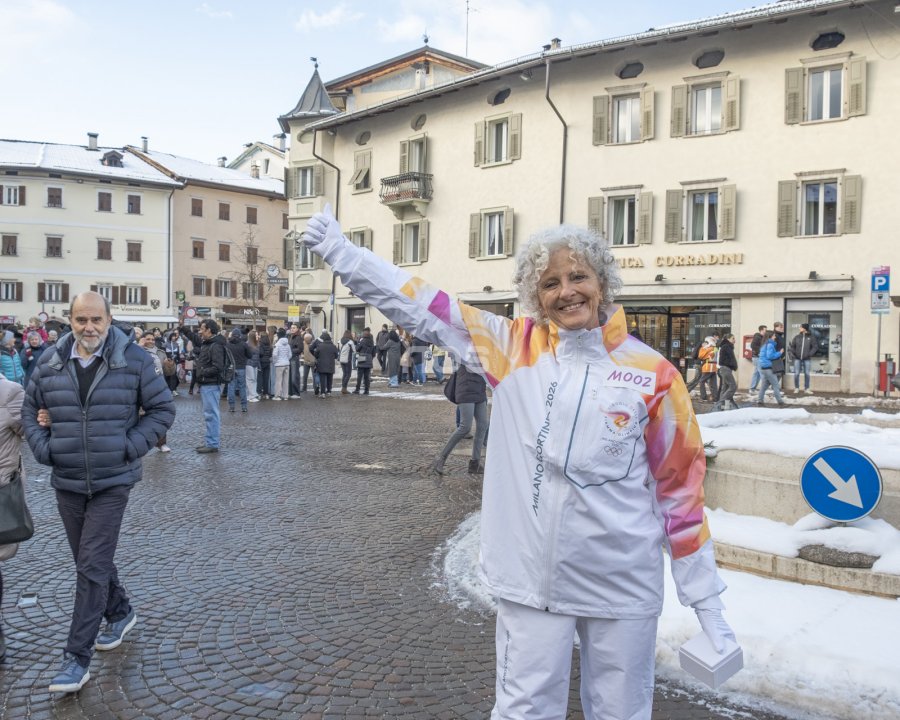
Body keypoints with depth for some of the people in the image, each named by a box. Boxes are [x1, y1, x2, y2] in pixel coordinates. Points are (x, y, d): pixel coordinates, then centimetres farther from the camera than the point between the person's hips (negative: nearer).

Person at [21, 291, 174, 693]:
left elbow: (162, 408, -2)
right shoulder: (50, 364, 1)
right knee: (92, 560, 17)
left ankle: (77, 657, 3)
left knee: (92, 565, -6)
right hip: (66, 483, 4)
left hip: (112, 483, -4)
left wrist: (132, 446, -11)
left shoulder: (134, 361, -9)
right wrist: (43, 449, -1)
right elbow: (30, 411, 13)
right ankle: (120, 613, 41)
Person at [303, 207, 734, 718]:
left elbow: (681, 488, 0)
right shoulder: (514, 348, -1)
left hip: (624, 589, 0)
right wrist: (339, 249, -6)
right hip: (531, 581, 0)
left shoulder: (653, 373, -3)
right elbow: (420, 304, -1)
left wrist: (706, 600, 2)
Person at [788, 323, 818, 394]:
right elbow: (791, 346, 8)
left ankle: (806, 389, 14)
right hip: (797, 358, 1)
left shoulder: (811, 337, -1)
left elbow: (815, 346, 0)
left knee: (807, 374, 5)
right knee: (796, 374, 0)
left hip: (807, 359, -1)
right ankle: (796, 388, 12)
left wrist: (810, 354, -9)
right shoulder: (797, 337, 3)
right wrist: (791, 353, -4)